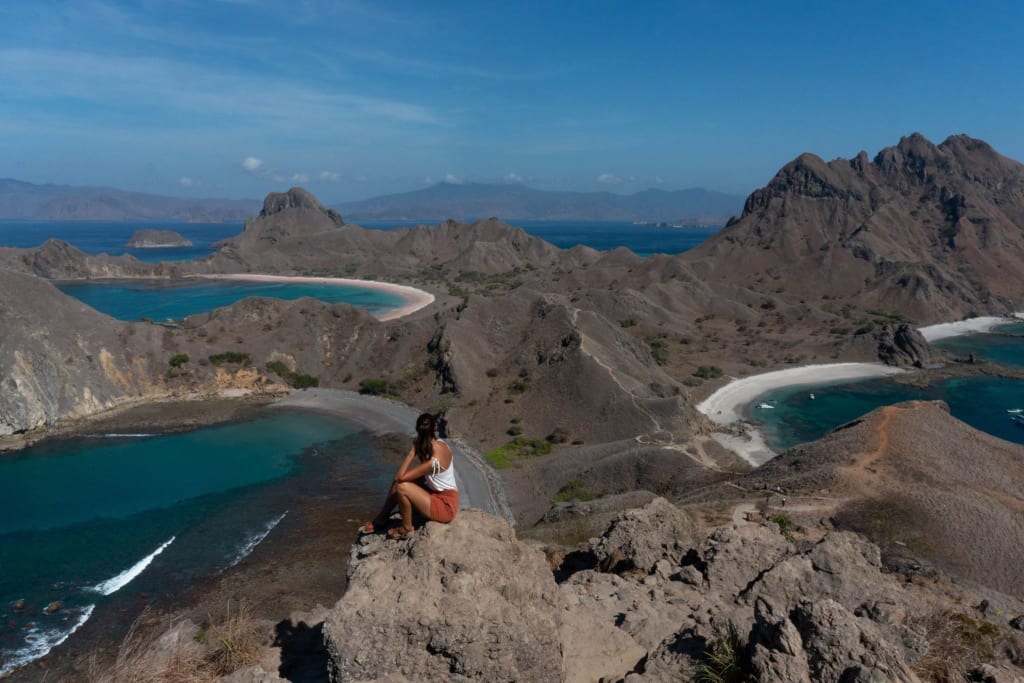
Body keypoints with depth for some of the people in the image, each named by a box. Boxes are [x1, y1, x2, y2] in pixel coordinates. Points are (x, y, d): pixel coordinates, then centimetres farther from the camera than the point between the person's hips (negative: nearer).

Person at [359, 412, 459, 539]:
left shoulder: (434, 461, -30)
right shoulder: (440, 444, -4)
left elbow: (400, 477, -26)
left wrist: (412, 452, -22)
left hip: (445, 506, -9)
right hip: (439, 494, 9)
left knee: (402, 487, -23)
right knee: (397, 481, 4)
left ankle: (406, 528, 0)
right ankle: (381, 519, 17)